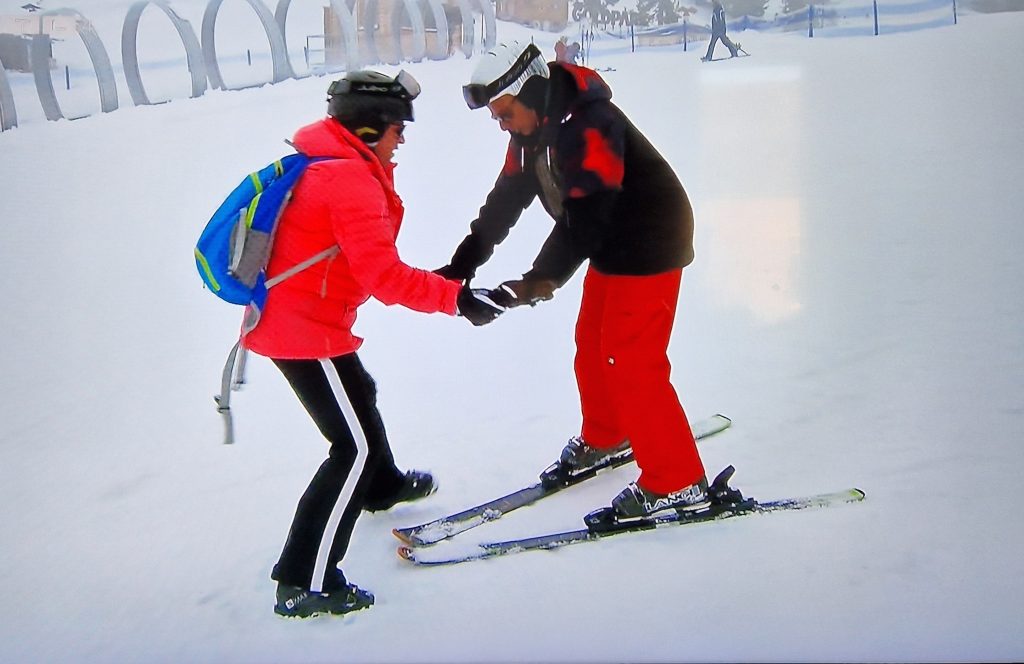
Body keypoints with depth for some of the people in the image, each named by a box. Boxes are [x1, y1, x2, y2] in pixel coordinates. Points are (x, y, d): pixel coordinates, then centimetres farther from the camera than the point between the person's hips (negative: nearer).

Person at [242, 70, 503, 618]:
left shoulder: (325, 161, 11)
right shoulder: (350, 177, -20)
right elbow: (384, 276, -27)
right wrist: (457, 297, -25)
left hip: (281, 317, 11)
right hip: (307, 329, -11)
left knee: (360, 395, 31)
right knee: (356, 446, -7)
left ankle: (383, 486, 58)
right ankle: (302, 583, -4)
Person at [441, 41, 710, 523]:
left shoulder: (588, 126, -28)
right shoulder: (533, 129, 2)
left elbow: (583, 217, -33)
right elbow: (504, 201, 6)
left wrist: (541, 280, -38)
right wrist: (462, 263, 1)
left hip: (650, 244, -10)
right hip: (610, 248, 10)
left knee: (632, 363, -10)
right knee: (592, 346, 18)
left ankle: (677, 484, -2)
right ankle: (605, 439, 39)